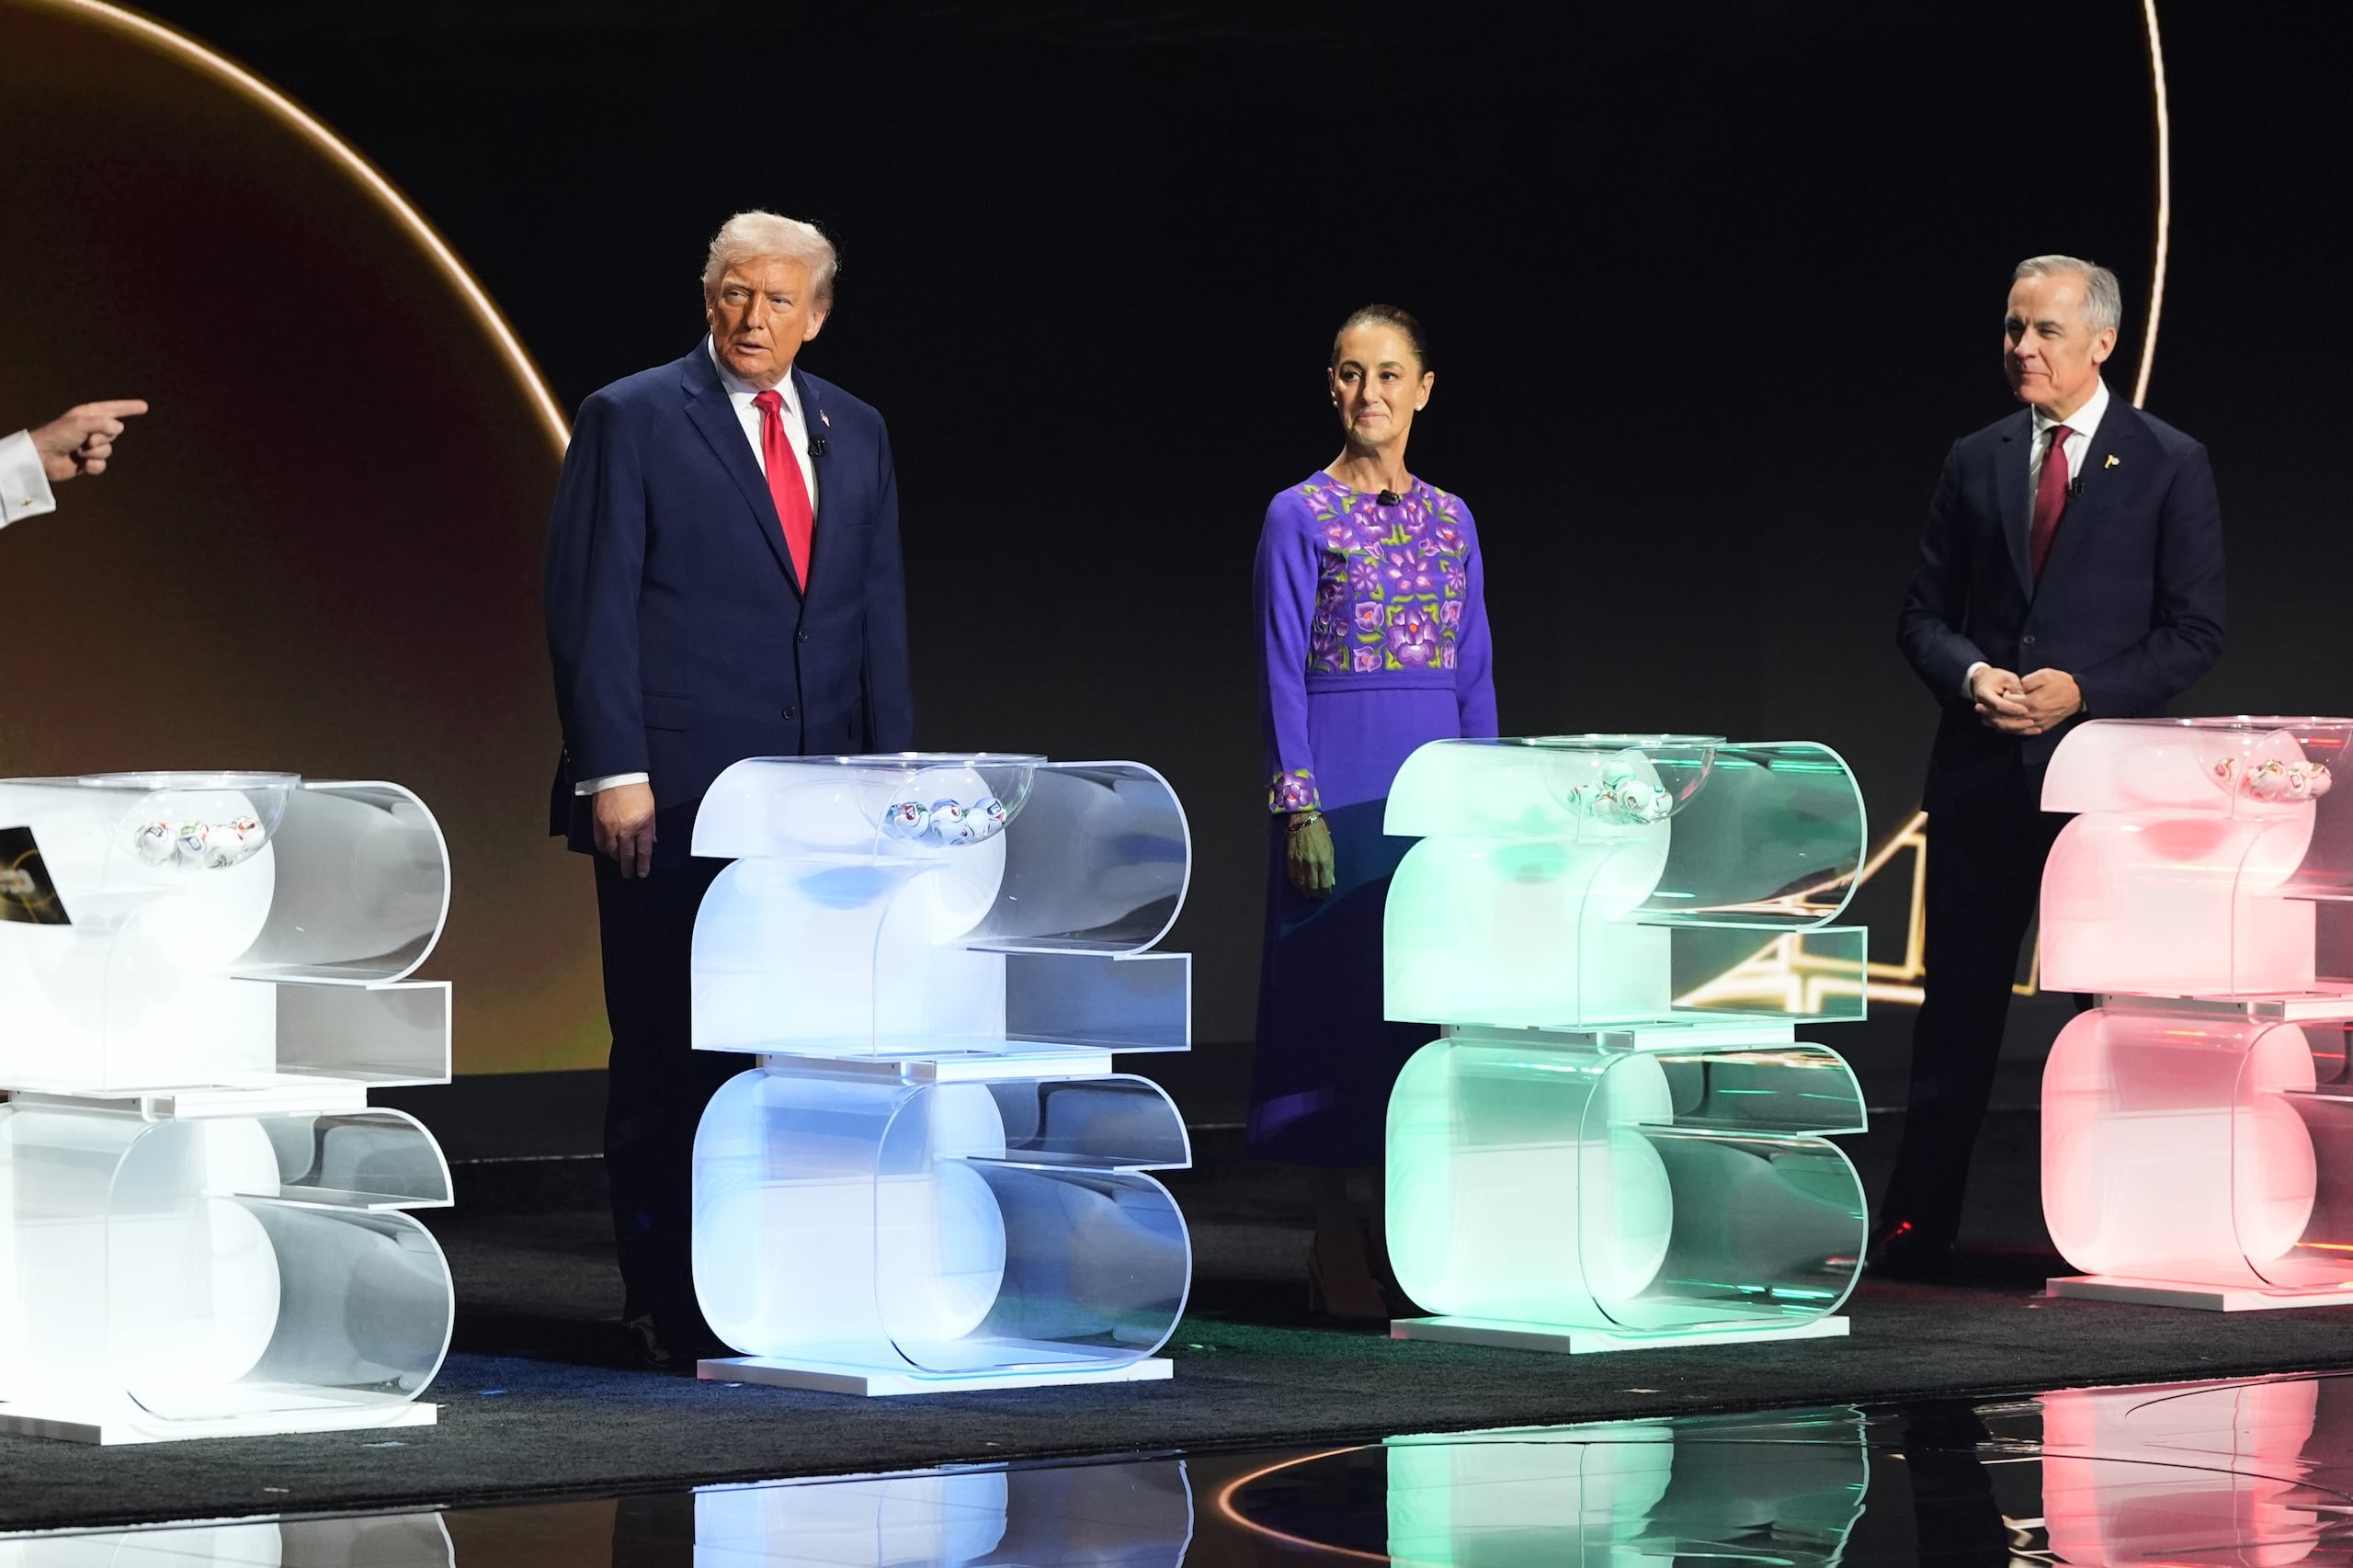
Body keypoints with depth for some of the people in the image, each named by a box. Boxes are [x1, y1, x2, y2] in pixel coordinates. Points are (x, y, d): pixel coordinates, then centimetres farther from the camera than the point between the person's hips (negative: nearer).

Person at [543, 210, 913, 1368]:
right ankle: (667, 1303, 6)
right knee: (668, 1054, 0)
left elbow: (879, 616, 16)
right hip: (674, 799, -4)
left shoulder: (855, 435, 14)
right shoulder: (633, 421, -1)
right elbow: (590, 607, -5)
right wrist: (615, 771, -12)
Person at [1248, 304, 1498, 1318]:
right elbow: (1283, 674, -5)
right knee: (1344, 997, -4)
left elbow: (1474, 675, 14)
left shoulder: (1450, 519, 12)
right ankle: (1345, 1262, 1)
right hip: (1342, 783, -5)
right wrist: (1300, 806, -13)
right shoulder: (1301, 517, -2)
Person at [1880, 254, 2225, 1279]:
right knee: (1958, 1001, 4)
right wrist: (1972, 676, -8)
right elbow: (1922, 616, 13)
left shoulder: (2169, 466, 1)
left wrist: (2081, 690, -14)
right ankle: (1916, 1225, 7)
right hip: (1982, 771, 3)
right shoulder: (1975, 463, 11)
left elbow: (2195, 633, -2)